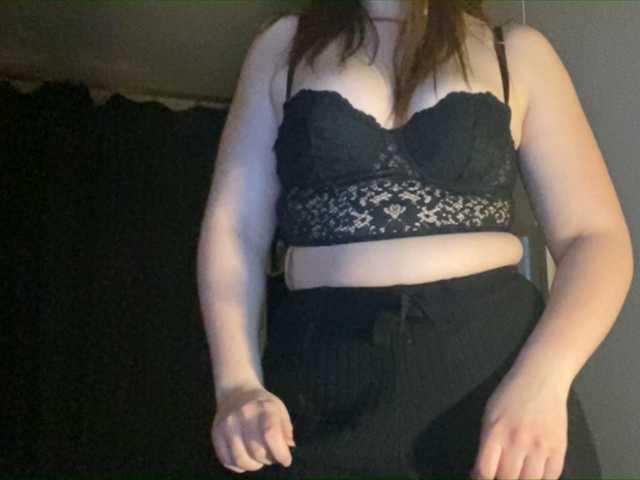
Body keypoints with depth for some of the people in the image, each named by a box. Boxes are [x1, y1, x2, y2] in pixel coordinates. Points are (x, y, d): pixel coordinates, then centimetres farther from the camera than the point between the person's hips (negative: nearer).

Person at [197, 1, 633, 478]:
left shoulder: (516, 51, 7)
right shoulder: (283, 45, 10)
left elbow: (598, 236, 0)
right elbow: (234, 225, 4)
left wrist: (541, 380, -17)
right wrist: (238, 382, -10)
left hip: (494, 361, 0)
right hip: (326, 377, 1)